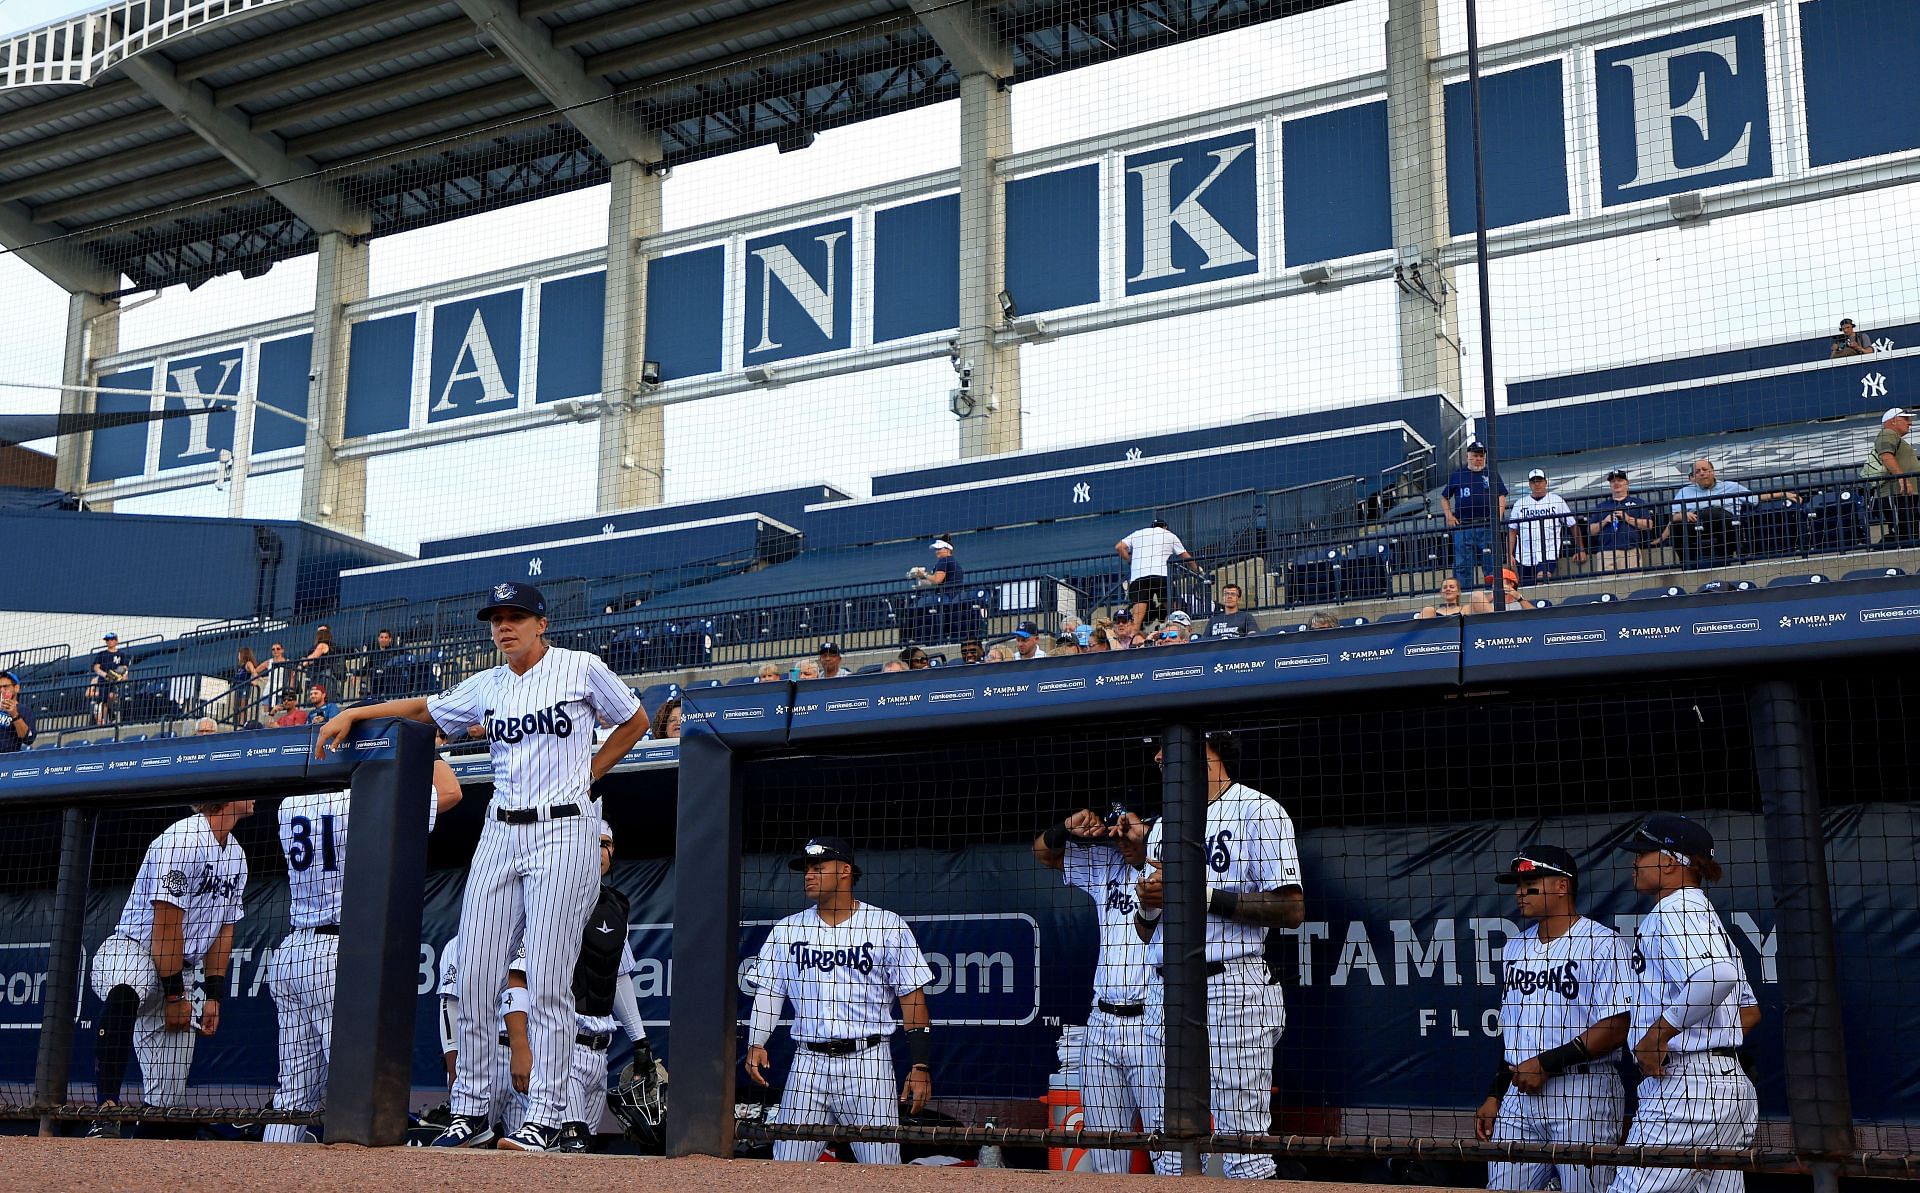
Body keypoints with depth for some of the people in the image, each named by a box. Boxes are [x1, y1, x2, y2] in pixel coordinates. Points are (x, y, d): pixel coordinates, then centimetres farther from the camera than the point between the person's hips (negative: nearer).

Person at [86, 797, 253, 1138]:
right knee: (124, 995, -43)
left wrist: (214, 996, 8)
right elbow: (166, 924, -19)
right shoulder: (183, 839, -16)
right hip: (129, 952, -8)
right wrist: (175, 995, -17)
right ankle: (107, 1110, -46)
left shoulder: (236, 856, 11)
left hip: (175, 971, 8)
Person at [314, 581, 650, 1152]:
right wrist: (352, 713, 23)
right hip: (500, 833, 5)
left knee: (547, 981, -9)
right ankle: (470, 1111, 9)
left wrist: (588, 774, 5)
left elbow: (635, 721, 11)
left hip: (564, 831, -5)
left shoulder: (582, 668, 1)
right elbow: (424, 708, 28)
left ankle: (544, 1116, -4)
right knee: (474, 977, 1)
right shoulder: (487, 686, 14)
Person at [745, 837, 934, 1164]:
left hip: (867, 1062, -3)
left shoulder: (888, 926, 2)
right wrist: (755, 1044, -9)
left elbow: (912, 998, 0)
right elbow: (768, 992, 8)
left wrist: (921, 1066, -7)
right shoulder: (787, 930, 12)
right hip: (808, 1063, 3)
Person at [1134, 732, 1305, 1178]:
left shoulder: (1258, 811, -1)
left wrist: (1203, 893, -14)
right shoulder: (1163, 827, 22)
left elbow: (1292, 910, -10)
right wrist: (1148, 906, 0)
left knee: (1243, 1138, -8)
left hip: (1233, 987, -7)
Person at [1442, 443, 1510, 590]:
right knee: (1462, 565, -1)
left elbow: (1501, 496, 9)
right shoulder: (1458, 475, 14)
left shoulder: (1491, 474, 13)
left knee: (1491, 563, 0)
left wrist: (1499, 516, -6)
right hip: (1463, 527, 1)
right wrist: (1449, 516, 5)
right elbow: (1444, 498, 20)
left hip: (1488, 526, 0)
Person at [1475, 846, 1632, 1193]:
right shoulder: (1515, 947, 16)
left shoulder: (1603, 943, -7)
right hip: (1519, 1092, 7)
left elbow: (1616, 1029, -14)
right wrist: (1495, 1094, 15)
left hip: (1584, 1093, -6)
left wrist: (1546, 1063, -15)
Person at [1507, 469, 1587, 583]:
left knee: (1542, 580, -26)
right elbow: (1512, 531, 9)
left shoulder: (1557, 501, 3)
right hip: (1524, 557, 3)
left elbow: (1573, 525, 5)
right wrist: (1510, 555, 0)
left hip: (1548, 555, -3)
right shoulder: (1520, 504, 10)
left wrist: (1581, 550, 1)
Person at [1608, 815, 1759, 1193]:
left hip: (1684, 1089, -10)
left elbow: (1719, 975, -27)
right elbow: (1750, 1011, 26)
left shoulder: (1672, 910, -8)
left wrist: (1657, 1034, -21)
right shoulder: (1705, 913, 23)